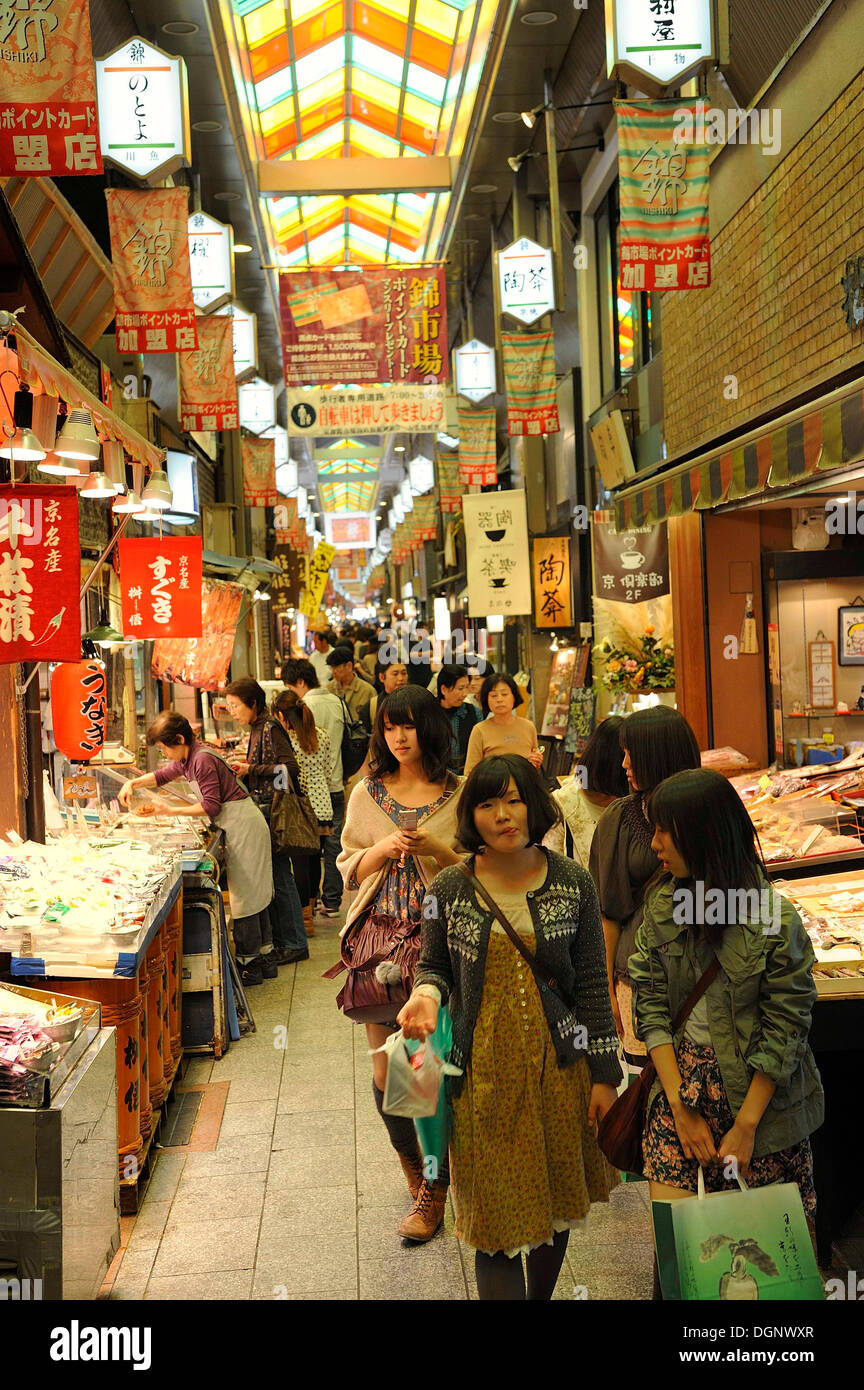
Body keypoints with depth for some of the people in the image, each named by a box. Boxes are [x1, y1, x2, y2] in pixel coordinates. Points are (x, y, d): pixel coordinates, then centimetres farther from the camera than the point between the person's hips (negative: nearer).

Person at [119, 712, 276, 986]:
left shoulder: (203, 760, -20)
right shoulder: (187, 759, 11)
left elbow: (211, 806, -21)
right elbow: (162, 775, 26)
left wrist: (170, 810, -16)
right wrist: (132, 783, 11)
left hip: (243, 827, -10)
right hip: (240, 827, 10)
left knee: (245, 895, -4)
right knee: (255, 892, 14)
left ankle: (249, 965, 3)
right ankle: (265, 958, 22)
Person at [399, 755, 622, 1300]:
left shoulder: (573, 883, -3)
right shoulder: (448, 891, -4)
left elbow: (592, 983, 0)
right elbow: (433, 965, 10)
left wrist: (604, 1073, 0)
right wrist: (426, 994, -13)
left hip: (558, 1065, 1)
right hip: (483, 1070, -1)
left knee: (556, 1202, 17)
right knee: (497, 1215, 0)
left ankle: (542, 1295, 41)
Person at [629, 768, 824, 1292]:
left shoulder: (774, 920, -15)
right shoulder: (664, 904, -1)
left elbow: (783, 1031, -12)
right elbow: (651, 1006, -1)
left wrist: (745, 1125, -12)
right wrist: (681, 1107, -8)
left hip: (757, 1089, -3)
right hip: (684, 1074, 3)